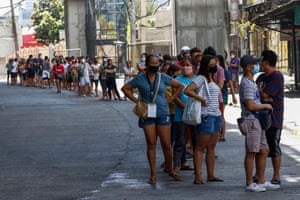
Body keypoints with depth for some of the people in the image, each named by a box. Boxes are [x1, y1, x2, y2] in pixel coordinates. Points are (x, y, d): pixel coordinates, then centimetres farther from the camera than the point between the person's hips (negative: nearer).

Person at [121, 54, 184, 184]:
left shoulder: (163, 78, 3)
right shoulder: (140, 79, 1)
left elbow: (179, 86, 12)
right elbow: (125, 88, 10)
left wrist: (170, 99, 4)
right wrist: (136, 100, 1)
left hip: (163, 114, 0)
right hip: (147, 115, 0)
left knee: (166, 144, 1)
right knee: (151, 144, 2)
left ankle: (170, 170, 17)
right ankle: (153, 174, 7)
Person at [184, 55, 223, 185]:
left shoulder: (212, 79, 18)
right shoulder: (201, 78, -8)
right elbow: (187, 90, -21)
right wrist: (201, 98, -18)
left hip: (216, 115, 9)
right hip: (206, 116, -9)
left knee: (211, 147, 11)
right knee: (200, 147, -6)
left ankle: (211, 175, 16)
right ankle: (197, 177, -6)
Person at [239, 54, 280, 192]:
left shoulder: (251, 82, 18)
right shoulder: (246, 84, -16)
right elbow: (250, 106, -21)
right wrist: (266, 106, -9)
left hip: (257, 121, 10)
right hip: (251, 120, -10)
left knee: (263, 151, 12)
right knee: (251, 153, -4)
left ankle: (261, 182, 19)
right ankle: (249, 184, 1)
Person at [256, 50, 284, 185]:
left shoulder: (277, 76, -11)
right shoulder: (262, 77, 16)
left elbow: (265, 93, -18)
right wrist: (264, 97, -11)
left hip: (274, 119, -8)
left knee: (274, 148, -2)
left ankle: (276, 177, 5)